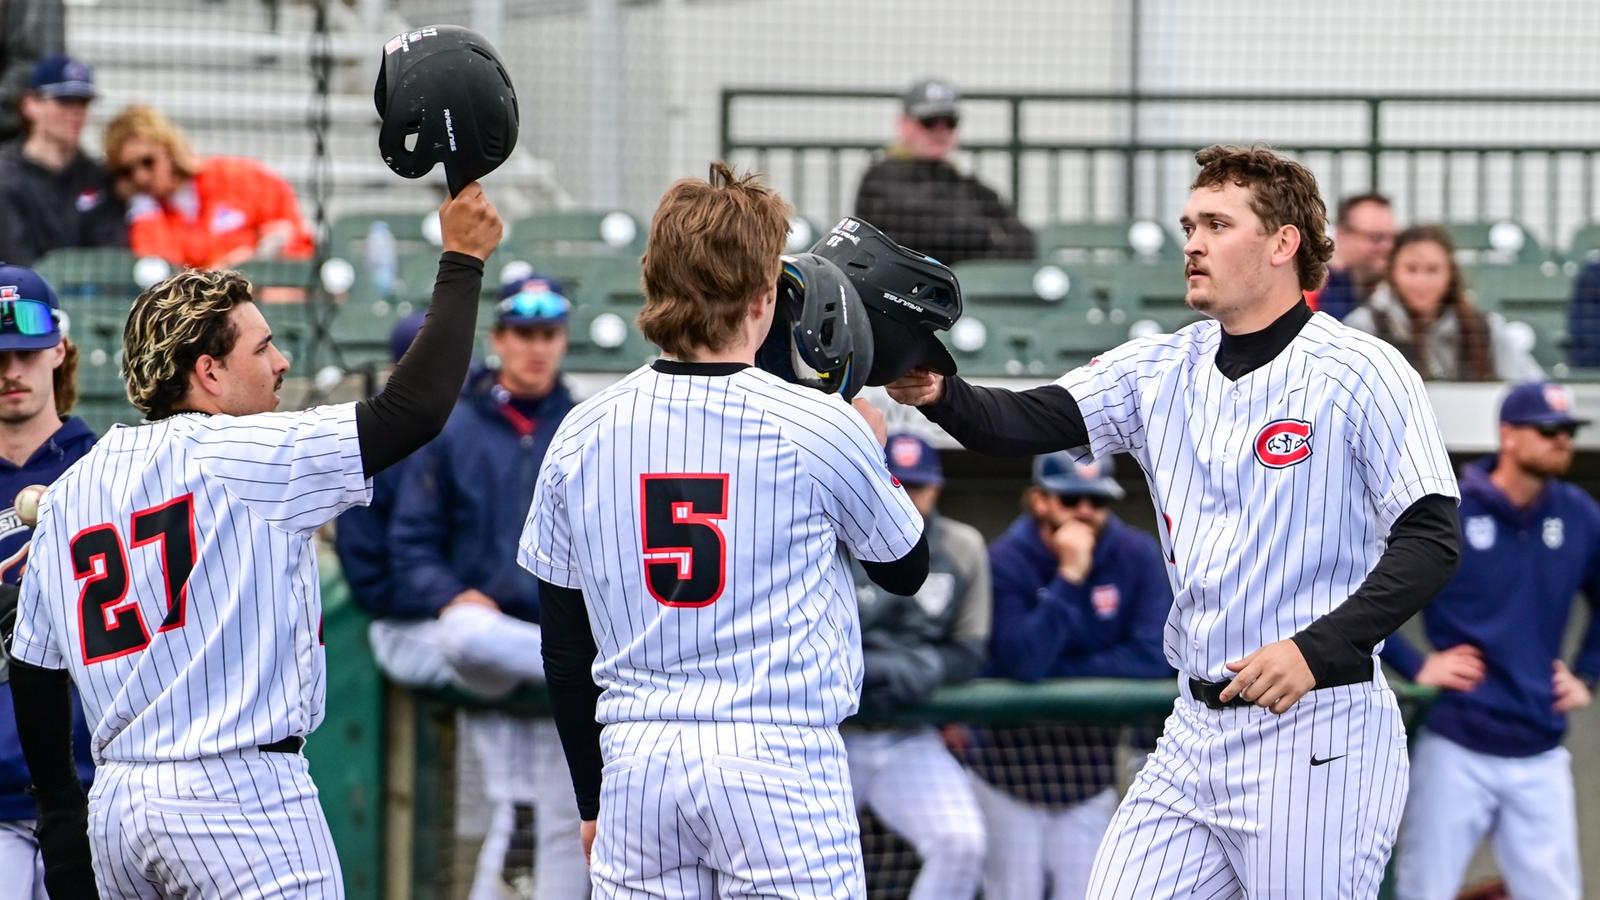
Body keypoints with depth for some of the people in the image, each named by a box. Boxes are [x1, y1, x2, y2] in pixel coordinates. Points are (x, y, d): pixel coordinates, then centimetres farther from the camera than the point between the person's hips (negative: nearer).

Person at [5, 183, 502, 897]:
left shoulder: (65, 495, 13)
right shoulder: (242, 455, -8)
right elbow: (415, 407, -11)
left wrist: (59, 809, 24)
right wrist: (462, 262, -1)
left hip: (114, 804, 7)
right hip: (241, 787, -7)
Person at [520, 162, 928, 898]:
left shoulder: (581, 435, 4)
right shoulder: (818, 429, -6)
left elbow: (565, 647, 11)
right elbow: (905, 569, 12)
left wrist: (592, 802, 20)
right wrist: (871, 448, 27)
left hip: (635, 761, 3)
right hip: (779, 753, -3)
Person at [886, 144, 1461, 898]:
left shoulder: (1361, 374, -8)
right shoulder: (1161, 370, 10)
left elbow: (1430, 540, -13)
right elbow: (1024, 423, 0)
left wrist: (1317, 649, -24)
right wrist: (939, 395, -21)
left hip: (1316, 731, -6)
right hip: (1196, 731, 6)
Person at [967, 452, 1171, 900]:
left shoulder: (1138, 557, -7)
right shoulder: (1007, 561, -14)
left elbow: (1155, 657, -17)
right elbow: (1022, 662, -26)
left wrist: (1059, 671, -17)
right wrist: (1069, 576, -27)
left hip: (1090, 759, 2)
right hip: (1010, 755, -2)